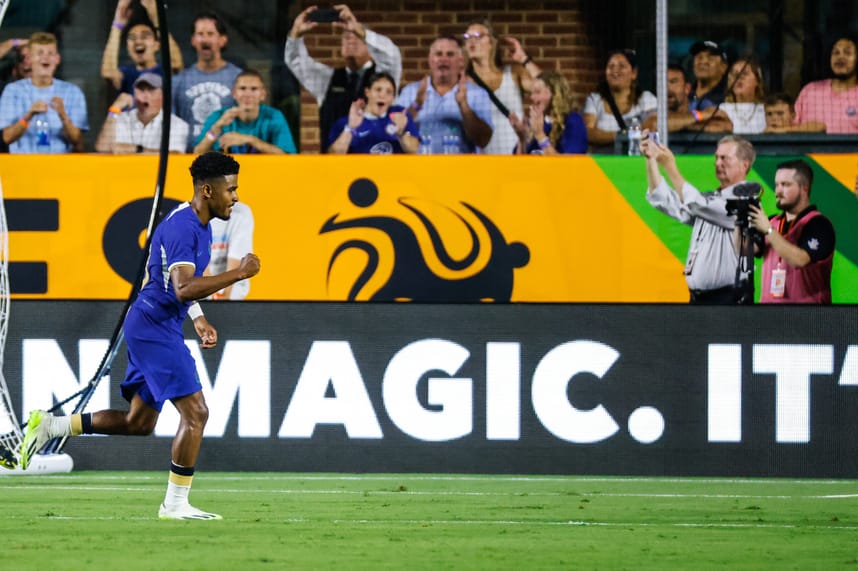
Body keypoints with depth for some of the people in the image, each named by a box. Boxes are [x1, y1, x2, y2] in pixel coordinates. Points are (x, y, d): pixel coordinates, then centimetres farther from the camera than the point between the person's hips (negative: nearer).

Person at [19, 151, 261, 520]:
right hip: (155, 328, -11)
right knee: (195, 412, -12)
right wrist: (239, 273, -29)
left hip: (152, 328, 11)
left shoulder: (199, 224, 13)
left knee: (139, 423, 14)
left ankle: (49, 425, 18)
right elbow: (183, 289, -31)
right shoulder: (182, 227, -20)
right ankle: (175, 504, -7)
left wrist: (197, 317, 18)